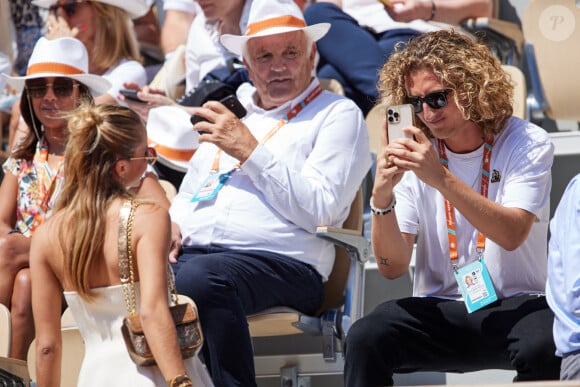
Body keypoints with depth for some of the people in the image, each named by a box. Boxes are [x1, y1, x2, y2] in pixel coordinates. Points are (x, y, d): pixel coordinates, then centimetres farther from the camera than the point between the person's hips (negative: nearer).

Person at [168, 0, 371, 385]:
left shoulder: (337, 115, 8)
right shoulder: (229, 116, 29)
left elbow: (318, 210, -5)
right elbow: (189, 194, 34)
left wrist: (249, 150, -6)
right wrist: (171, 223, 10)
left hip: (281, 262, -5)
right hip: (192, 251, 6)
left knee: (199, 278, -39)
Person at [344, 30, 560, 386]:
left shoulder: (527, 144, -3)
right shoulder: (415, 151, 4)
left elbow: (512, 235, -19)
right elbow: (393, 267, -1)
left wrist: (441, 179, -28)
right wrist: (382, 198, -19)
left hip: (514, 305, -2)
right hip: (440, 310, 2)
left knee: (542, 348, -37)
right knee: (364, 339, -28)